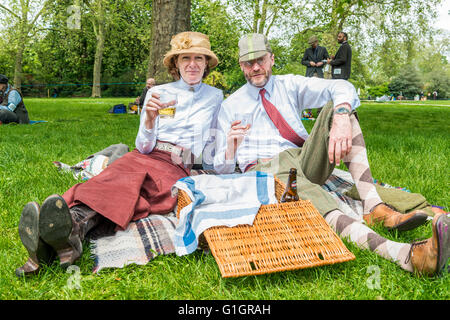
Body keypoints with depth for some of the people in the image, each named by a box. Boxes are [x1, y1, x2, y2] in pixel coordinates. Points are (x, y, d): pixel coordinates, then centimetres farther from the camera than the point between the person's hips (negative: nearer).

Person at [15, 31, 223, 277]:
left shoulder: (214, 96, 15)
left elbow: (208, 147, 20)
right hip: (145, 157, 2)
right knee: (114, 177, -35)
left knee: (127, 184, -36)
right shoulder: (157, 92, 15)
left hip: (178, 168, -2)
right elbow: (144, 147, 4)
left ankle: (73, 228, -62)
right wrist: (150, 119, -15)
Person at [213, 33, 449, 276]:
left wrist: (341, 118, -26)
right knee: (304, 192, -38)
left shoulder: (289, 85, 15)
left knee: (336, 106, -18)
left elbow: (342, 88, -4)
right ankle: (403, 254, -60)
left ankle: (374, 207, -32)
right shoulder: (230, 106, 12)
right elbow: (223, 170, 6)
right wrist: (230, 148, -17)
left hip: (304, 159, 4)